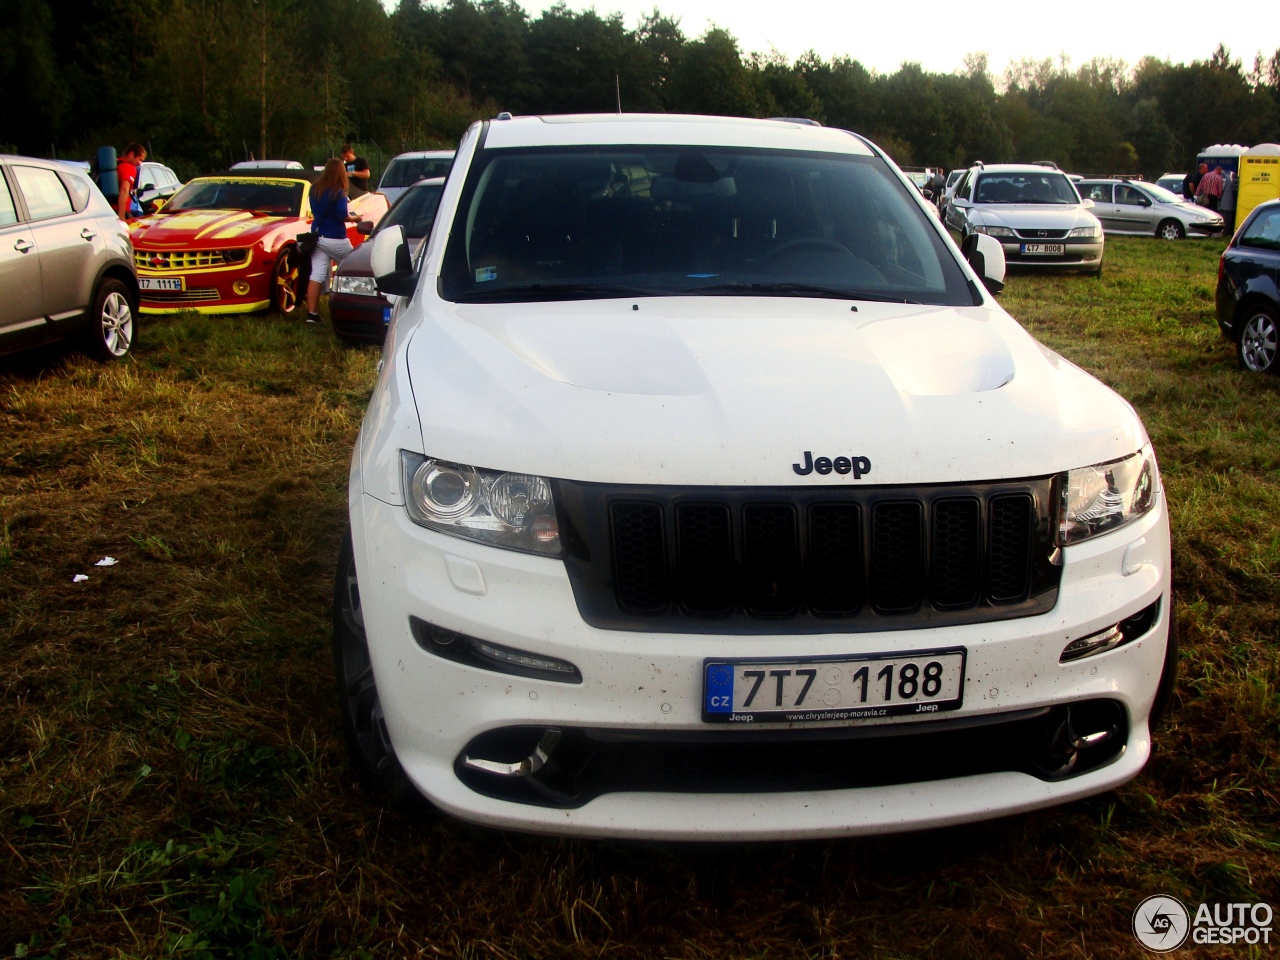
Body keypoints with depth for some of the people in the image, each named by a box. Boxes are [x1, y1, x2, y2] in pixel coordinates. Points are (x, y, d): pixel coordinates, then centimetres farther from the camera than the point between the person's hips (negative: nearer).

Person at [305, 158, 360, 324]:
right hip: (336, 239, -6)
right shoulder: (338, 192, -14)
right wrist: (353, 218, -2)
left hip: (317, 237, 6)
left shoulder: (315, 189, 6)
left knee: (316, 275, 0)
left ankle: (312, 313, -6)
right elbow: (342, 215, -20)